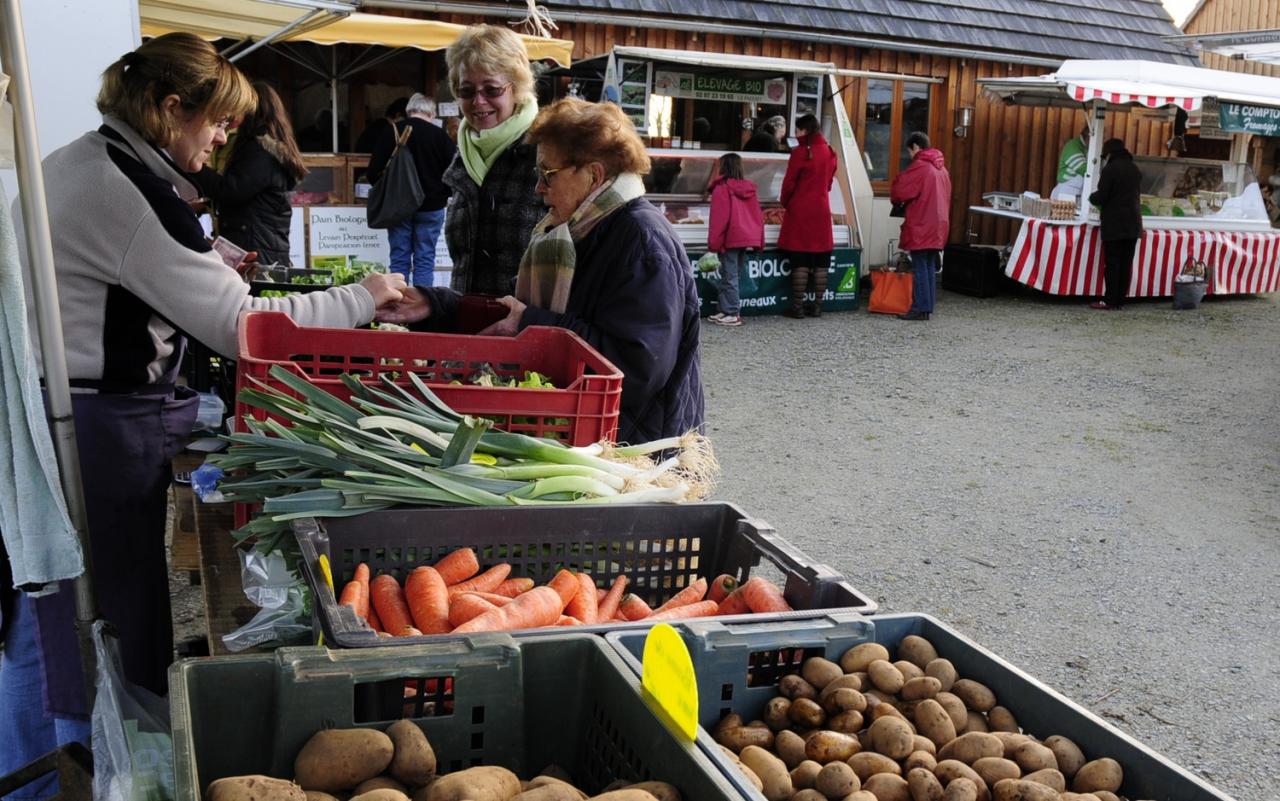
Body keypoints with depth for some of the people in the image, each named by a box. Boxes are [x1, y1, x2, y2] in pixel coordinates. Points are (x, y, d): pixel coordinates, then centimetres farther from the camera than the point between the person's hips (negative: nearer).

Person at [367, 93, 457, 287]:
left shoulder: (391, 133, -1)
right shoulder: (439, 135, -6)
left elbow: (374, 172, -1)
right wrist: (444, 195, 13)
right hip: (431, 206, -1)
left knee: (399, 259, 7)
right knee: (425, 259, 3)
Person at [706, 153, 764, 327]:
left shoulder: (722, 188, -8)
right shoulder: (749, 188, 12)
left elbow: (718, 218, -13)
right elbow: (758, 216, 13)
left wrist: (713, 243, -9)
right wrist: (758, 241, 18)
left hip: (730, 240, -7)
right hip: (747, 238, 7)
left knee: (729, 277, -3)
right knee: (732, 275, 13)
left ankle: (732, 314, -3)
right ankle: (726, 310, 16)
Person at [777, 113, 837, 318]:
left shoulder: (801, 152, -11)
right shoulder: (829, 152, 7)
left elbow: (789, 183, -7)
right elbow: (828, 181, 13)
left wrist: (785, 203, 9)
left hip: (800, 211, -5)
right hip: (822, 210, 5)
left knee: (800, 262, -1)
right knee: (820, 263, 9)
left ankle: (797, 307, 0)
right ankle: (817, 305, 12)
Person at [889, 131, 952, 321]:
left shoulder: (919, 166, -12)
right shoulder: (941, 168, 16)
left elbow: (899, 191, -15)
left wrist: (896, 199, 8)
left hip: (921, 227, -8)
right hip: (937, 227, 8)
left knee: (920, 268, -6)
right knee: (930, 268, 10)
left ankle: (920, 308, -6)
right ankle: (927, 307, 12)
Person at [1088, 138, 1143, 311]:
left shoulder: (1110, 169, -10)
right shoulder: (1134, 169, 13)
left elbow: (1101, 197, -12)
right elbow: (1137, 194, 19)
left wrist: (1092, 197, 8)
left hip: (1114, 225, -6)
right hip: (1133, 224, 6)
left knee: (1113, 263, -4)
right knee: (1126, 263, 6)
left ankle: (1110, 301, -4)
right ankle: (1120, 301, 9)